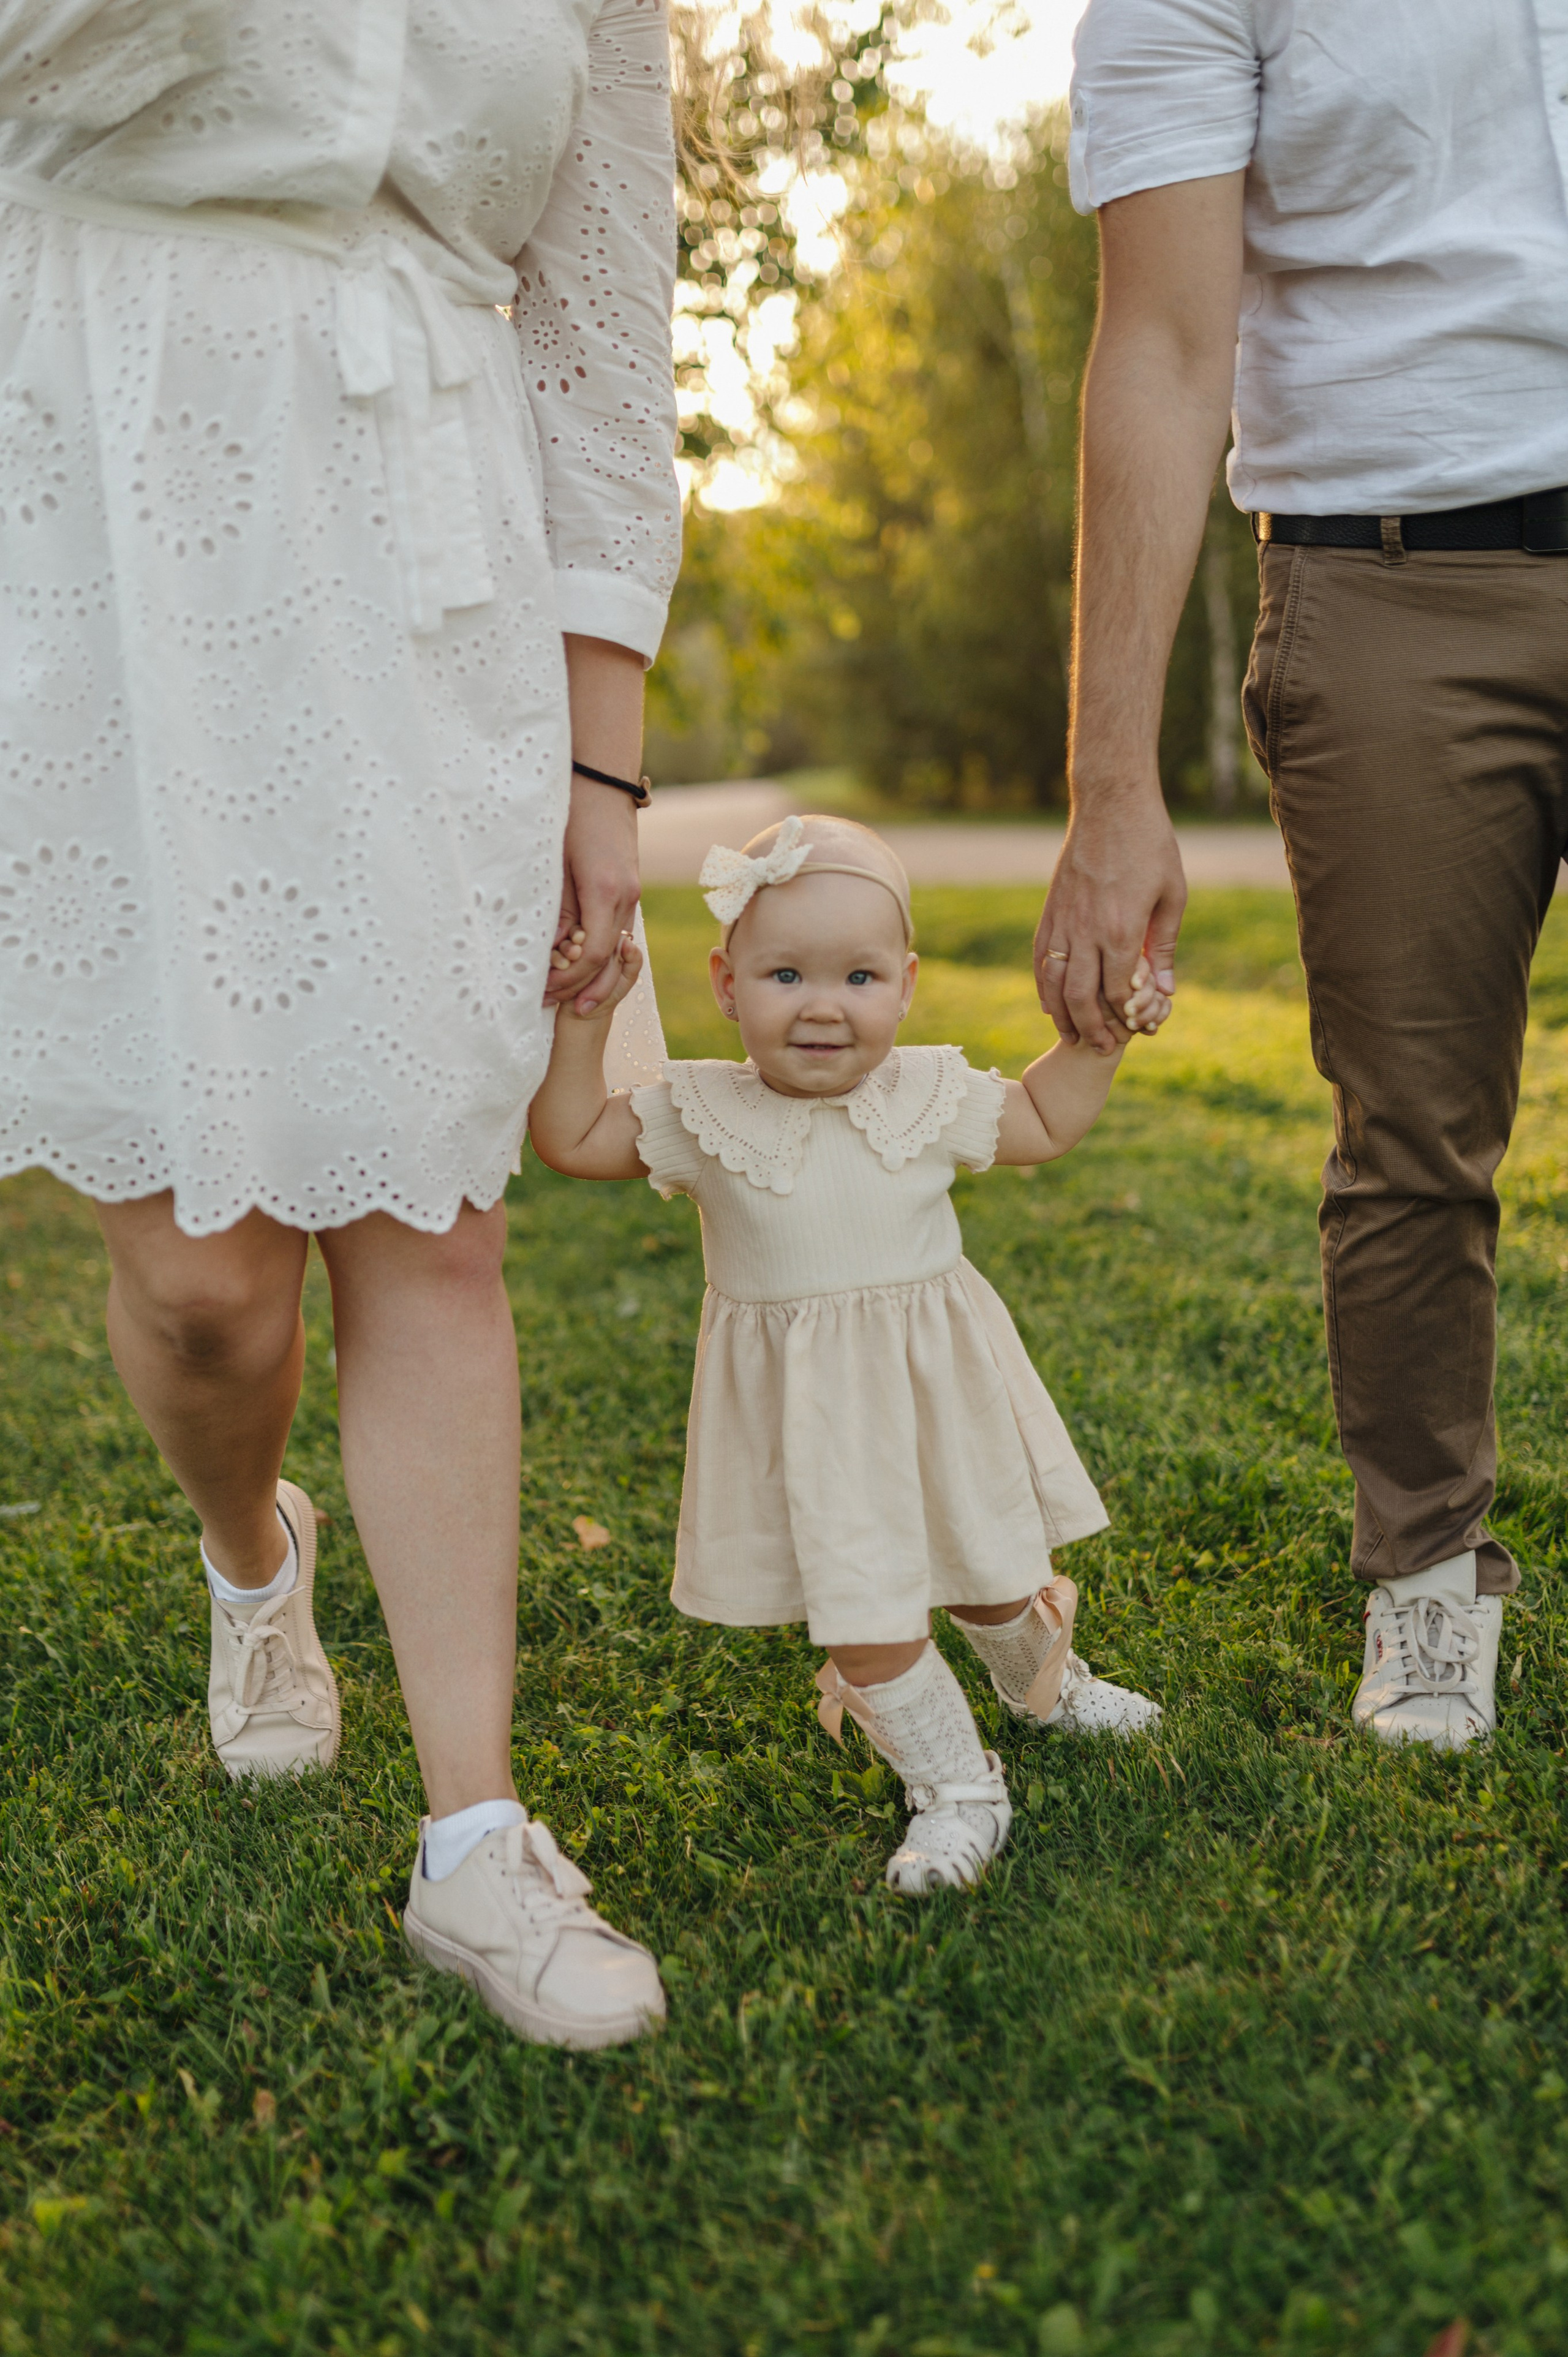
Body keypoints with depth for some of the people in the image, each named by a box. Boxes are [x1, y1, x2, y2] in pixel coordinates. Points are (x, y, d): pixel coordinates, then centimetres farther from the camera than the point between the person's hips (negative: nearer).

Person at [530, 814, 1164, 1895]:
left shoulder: (931, 1097, -3)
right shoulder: (703, 1117, -9)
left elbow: (1045, 1124, 13)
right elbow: (569, 1139, -3)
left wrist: (1100, 1033, 2)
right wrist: (585, 1021, -13)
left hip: (940, 1394, 2)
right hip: (807, 1420, -2)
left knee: (997, 1577, 20)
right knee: (864, 1625, -8)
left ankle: (1046, 1685, 53)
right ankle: (957, 1786, 15)